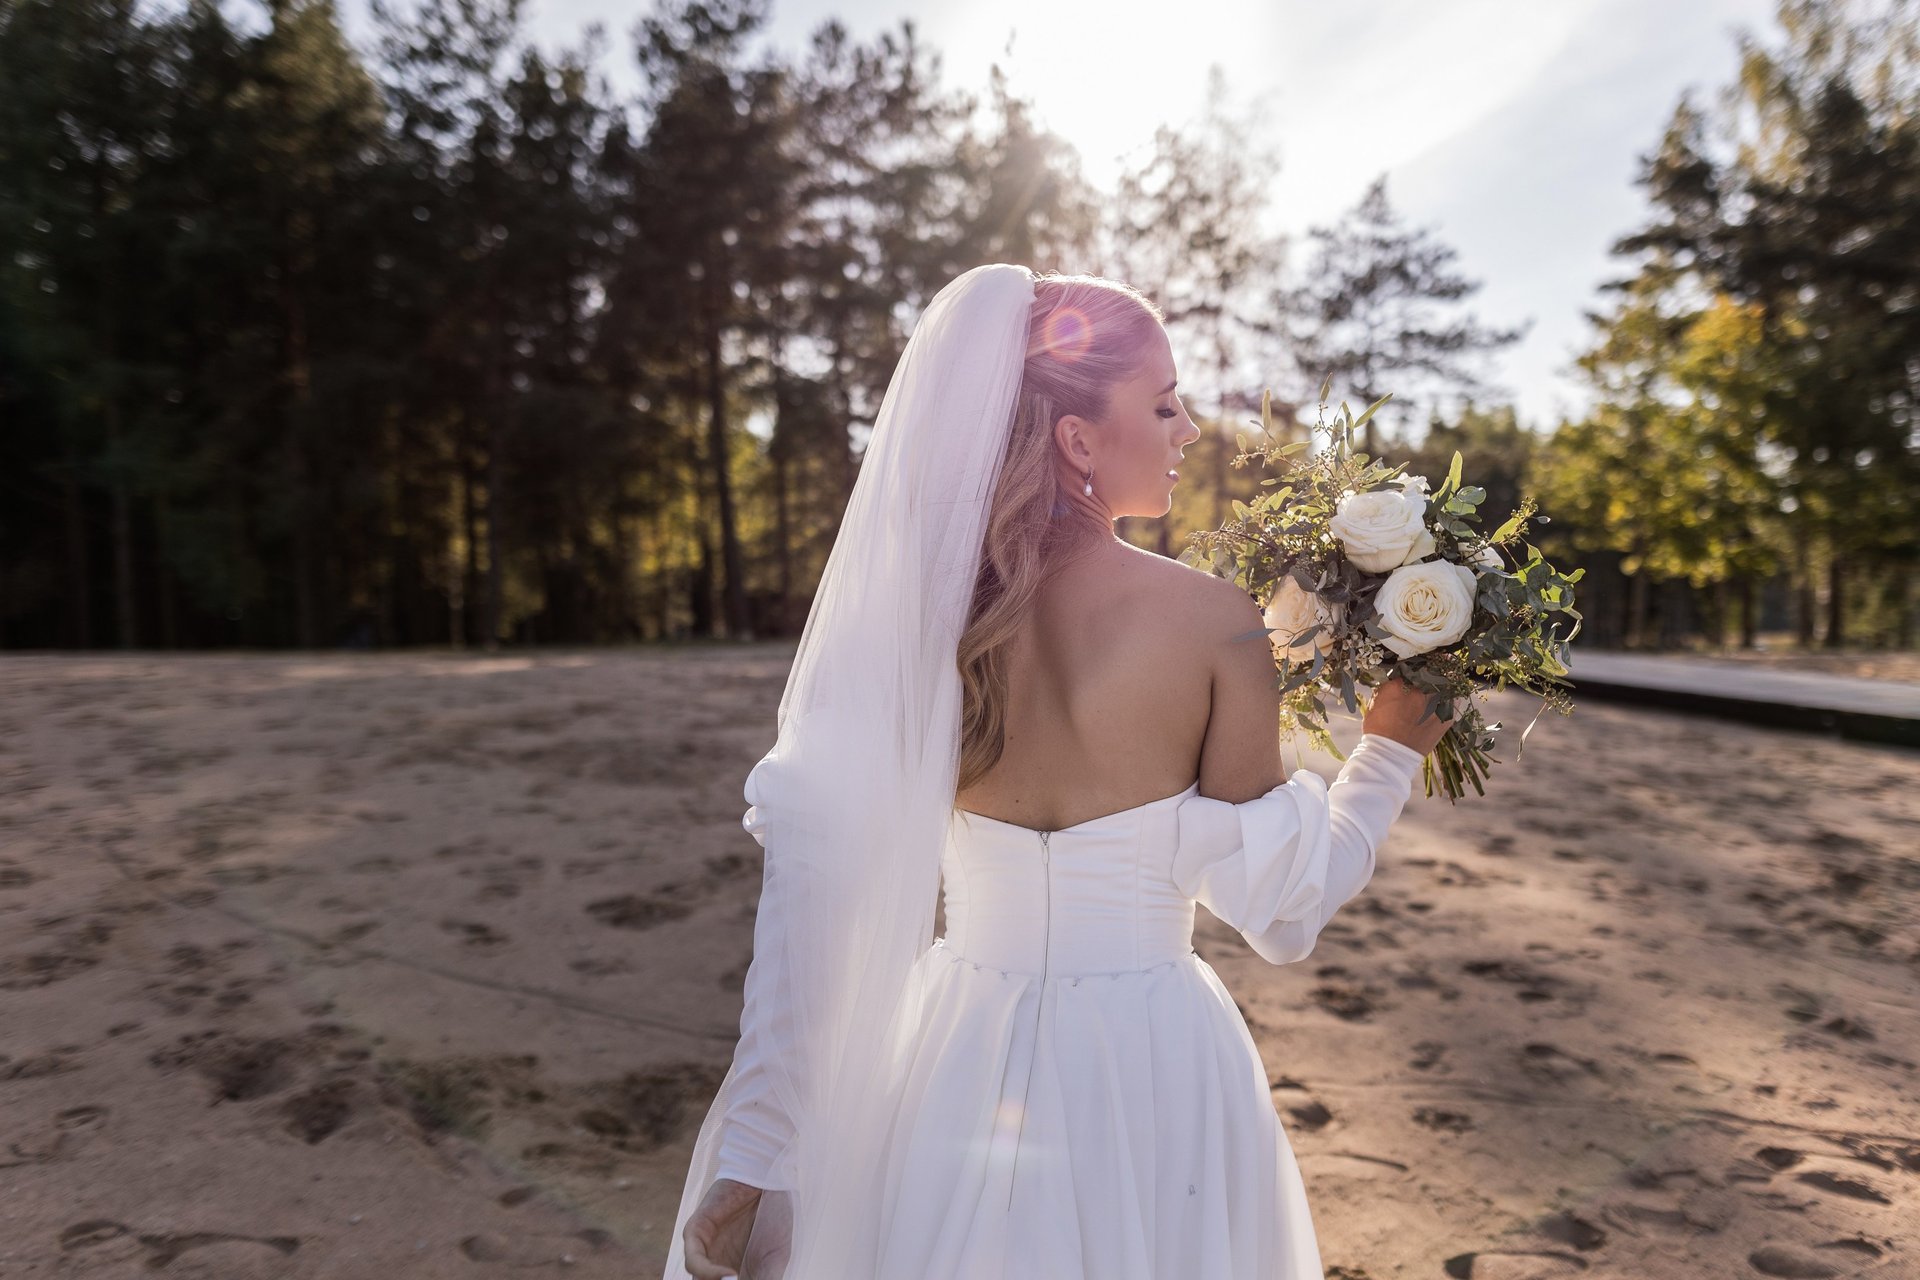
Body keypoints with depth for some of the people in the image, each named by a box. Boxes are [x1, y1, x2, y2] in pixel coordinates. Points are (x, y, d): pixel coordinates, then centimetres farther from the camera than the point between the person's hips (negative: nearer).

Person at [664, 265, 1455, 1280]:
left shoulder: (910, 611, -11)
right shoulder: (1216, 622, -16)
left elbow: (816, 877, -15)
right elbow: (1282, 908, -9)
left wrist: (755, 1155, -10)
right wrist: (1392, 750, 6)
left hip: (961, 1062, 2)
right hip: (1153, 1074, -2)